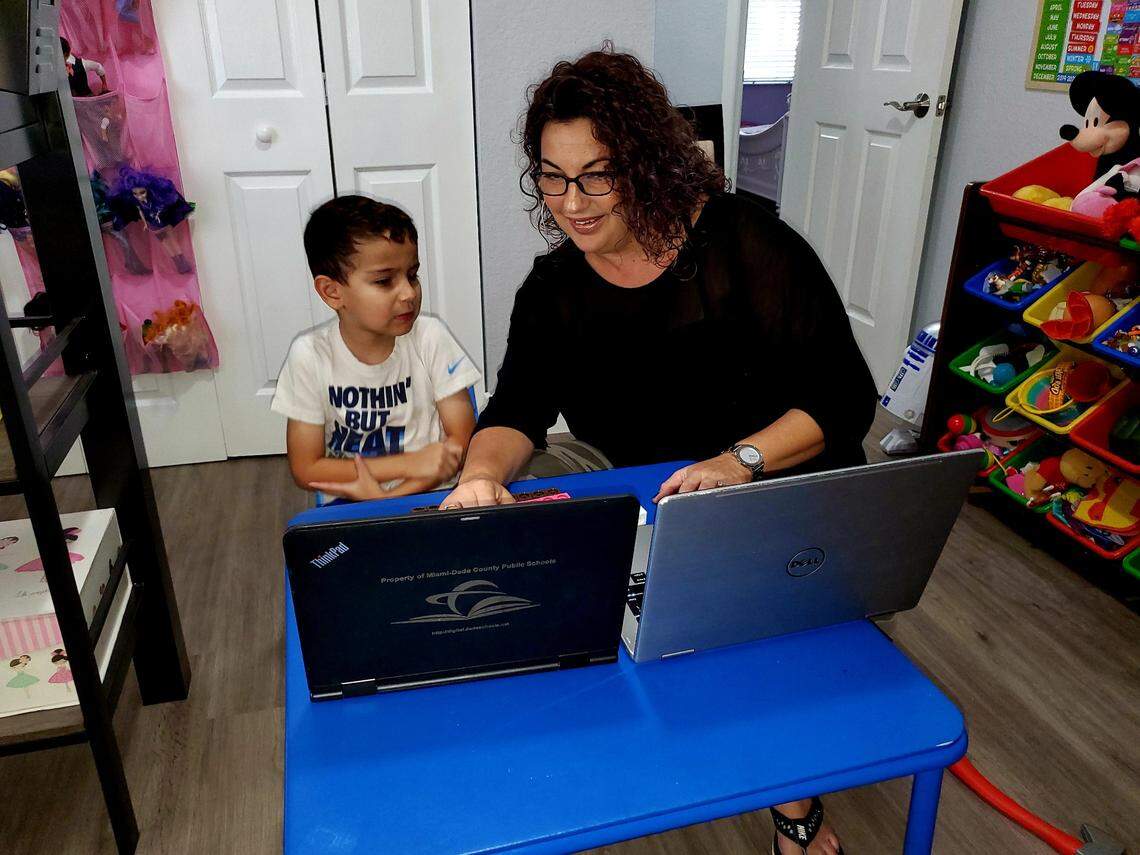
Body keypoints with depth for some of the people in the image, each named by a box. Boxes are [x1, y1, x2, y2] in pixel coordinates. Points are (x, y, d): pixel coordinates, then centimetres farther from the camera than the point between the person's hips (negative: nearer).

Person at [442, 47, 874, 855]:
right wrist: (483, 474, -34)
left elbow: (845, 396, -16)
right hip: (659, 510, 4)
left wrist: (739, 462, -32)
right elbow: (517, 410, -11)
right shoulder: (553, 291, -1)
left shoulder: (745, 241, -15)